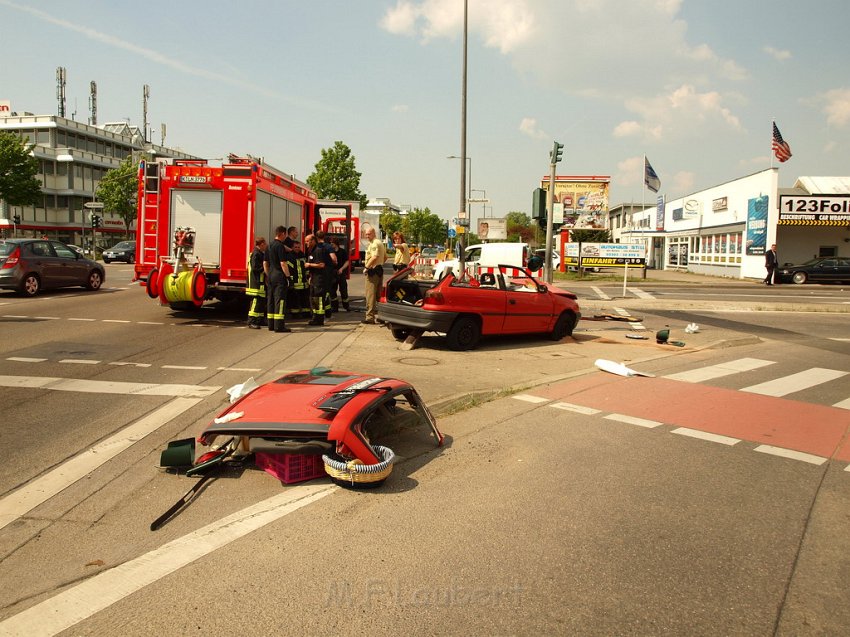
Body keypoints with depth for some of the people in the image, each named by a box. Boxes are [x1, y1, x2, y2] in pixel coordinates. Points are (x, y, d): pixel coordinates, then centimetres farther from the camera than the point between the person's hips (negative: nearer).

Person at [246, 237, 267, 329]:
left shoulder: (260, 253, 19)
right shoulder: (256, 254, -14)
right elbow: (255, 268, -22)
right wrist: (264, 269, -14)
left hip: (260, 282, 11)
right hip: (256, 282, -11)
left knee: (262, 301, 14)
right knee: (256, 301, -11)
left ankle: (260, 320, 21)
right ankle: (251, 322, -10)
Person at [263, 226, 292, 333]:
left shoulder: (270, 246, 14)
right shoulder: (280, 246, -13)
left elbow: (265, 263, 18)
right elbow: (283, 263, -18)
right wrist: (288, 276, -12)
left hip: (271, 276, 9)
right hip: (279, 276, -9)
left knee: (271, 300, 11)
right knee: (280, 300, -8)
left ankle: (271, 325, 15)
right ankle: (279, 326, -10)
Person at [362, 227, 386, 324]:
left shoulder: (374, 244, -14)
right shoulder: (380, 243, 19)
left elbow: (374, 257, -26)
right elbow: (385, 257, 26)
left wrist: (366, 267, -20)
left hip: (373, 271, -10)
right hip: (380, 270, 10)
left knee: (370, 294, -10)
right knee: (378, 294, 14)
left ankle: (370, 317, -12)